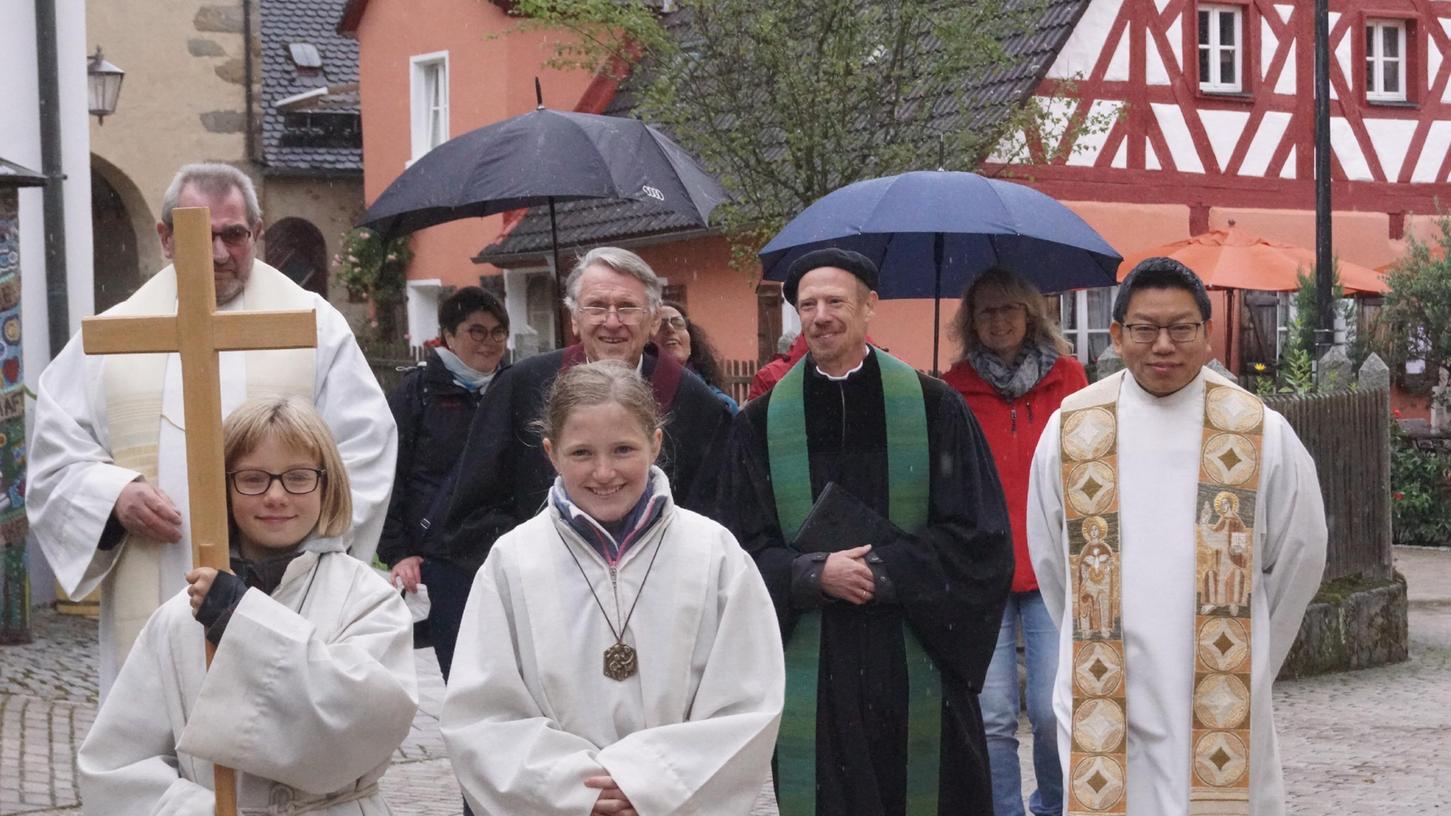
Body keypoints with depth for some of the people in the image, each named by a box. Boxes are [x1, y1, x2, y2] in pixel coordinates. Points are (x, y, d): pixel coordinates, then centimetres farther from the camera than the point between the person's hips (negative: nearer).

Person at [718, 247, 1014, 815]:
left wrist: (881, 574, -12)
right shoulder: (761, 424, 5)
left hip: (917, 672, -1)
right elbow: (741, 550, 4)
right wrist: (813, 574, -14)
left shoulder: (933, 408, 1)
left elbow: (980, 538, -1)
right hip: (806, 677, 1)